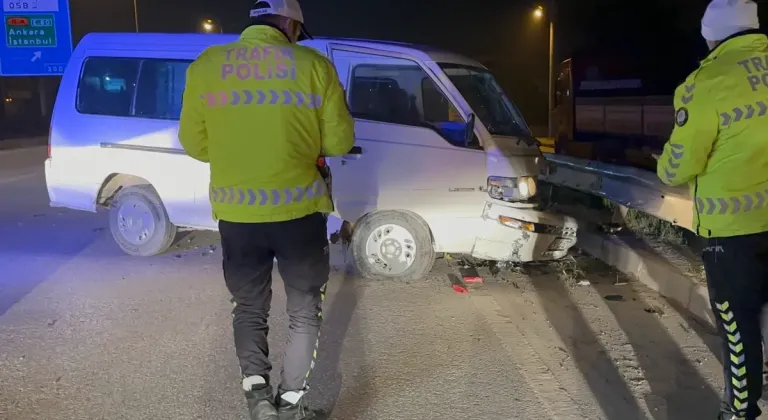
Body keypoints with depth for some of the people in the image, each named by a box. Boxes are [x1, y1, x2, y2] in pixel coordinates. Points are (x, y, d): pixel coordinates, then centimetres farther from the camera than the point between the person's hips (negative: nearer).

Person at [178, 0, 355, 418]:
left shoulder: (205, 65, 2)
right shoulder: (314, 65, -3)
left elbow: (193, 142, 8)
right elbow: (339, 141, 2)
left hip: (236, 213, 2)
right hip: (299, 210, -1)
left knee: (249, 307, 22)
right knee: (304, 310, 17)